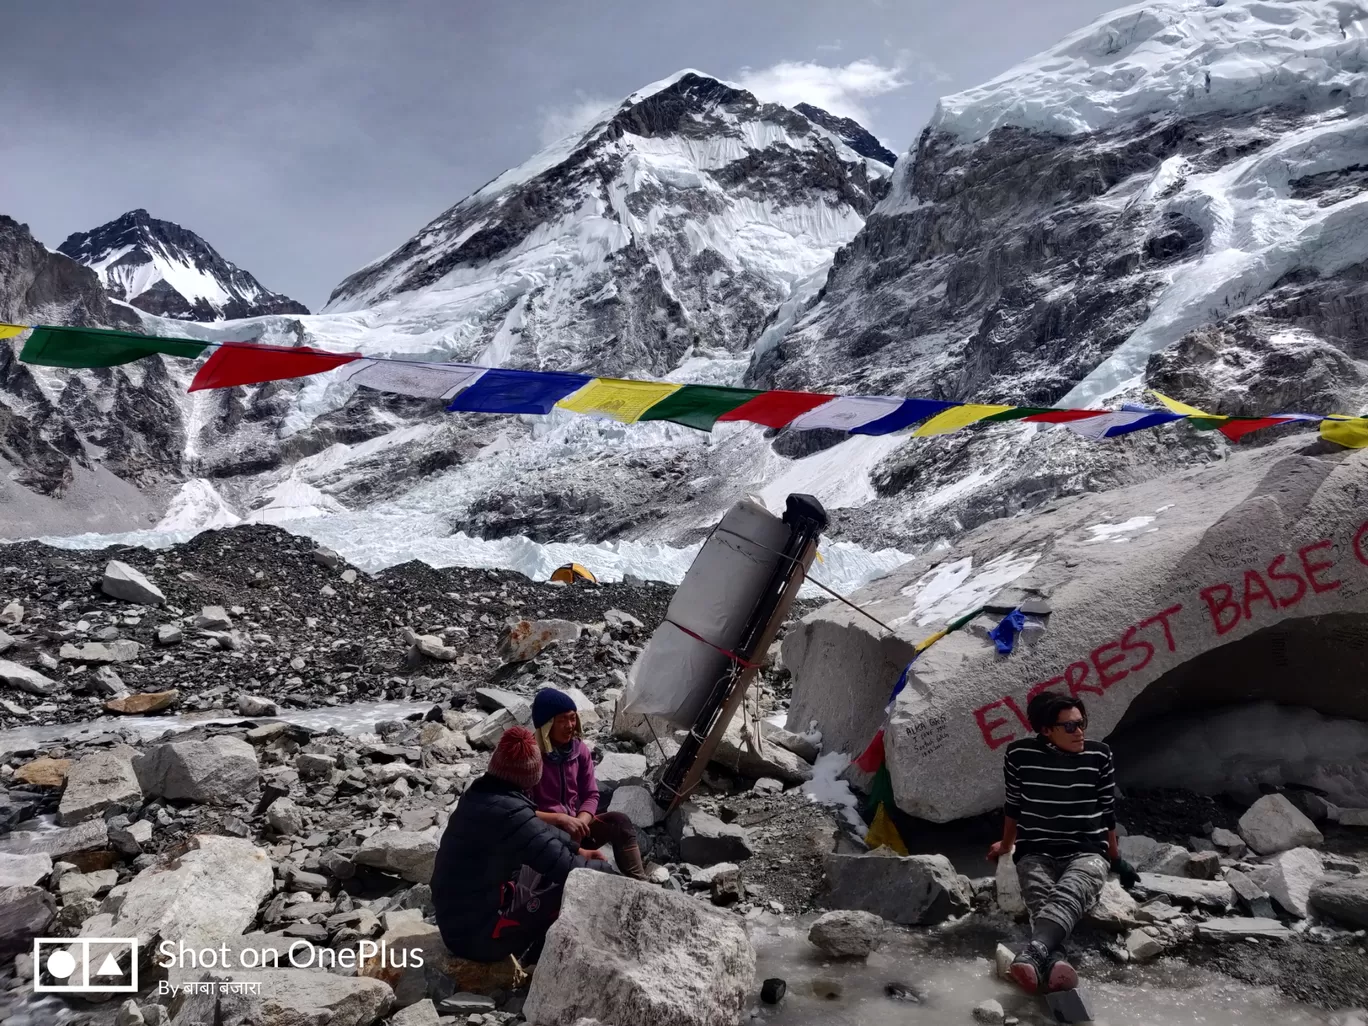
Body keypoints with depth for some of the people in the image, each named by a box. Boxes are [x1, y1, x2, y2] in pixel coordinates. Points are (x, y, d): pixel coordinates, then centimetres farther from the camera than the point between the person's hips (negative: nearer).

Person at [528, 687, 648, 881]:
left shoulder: (580, 750, 1)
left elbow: (591, 795, 4)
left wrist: (580, 822, -16)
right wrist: (561, 819, -26)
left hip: (575, 826, 6)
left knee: (619, 821, -22)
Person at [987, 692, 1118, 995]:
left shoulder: (1099, 755, 1)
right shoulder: (1019, 754, -1)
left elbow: (1108, 812, 14)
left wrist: (1116, 859, 24)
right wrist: (1006, 845, 27)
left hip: (1087, 853, 0)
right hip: (1036, 854, 1)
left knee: (1067, 895, -38)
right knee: (1042, 900, -36)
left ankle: (1033, 955, -64)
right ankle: (1053, 963, -64)